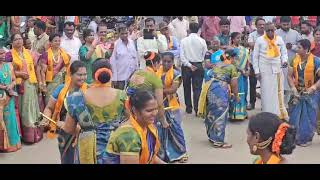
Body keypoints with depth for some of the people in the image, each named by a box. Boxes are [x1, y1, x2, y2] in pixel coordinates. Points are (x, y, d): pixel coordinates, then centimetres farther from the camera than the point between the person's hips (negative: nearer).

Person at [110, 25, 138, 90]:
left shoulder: (132, 42, 6)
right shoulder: (116, 44, -9)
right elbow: (113, 62, -9)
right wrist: (114, 78, -10)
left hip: (133, 76, 4)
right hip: (121, 77, -4)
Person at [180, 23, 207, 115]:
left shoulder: (184, 41, -6)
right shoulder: (202, 41, -6)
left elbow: (181, 56, -9)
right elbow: (205, 55, -2)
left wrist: (189, 65, -7)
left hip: (186, 66, 1)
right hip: (198, 66, -1)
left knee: (187, 88, 14)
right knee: (197, 88, 2)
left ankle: (189, 108, 19)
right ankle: (197, 109, -2)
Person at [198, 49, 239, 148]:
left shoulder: (216, 64, 22)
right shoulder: (232, 67, 4)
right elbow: (234, 84, 2)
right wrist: (236, 96, 15)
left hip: (209, 87, 7)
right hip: (221, 89, -7)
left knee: (211, 113, 18)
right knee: (220, 115, 1)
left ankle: (211, 136, 30)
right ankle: (218, 141, 5)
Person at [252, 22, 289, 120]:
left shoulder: (279, 39, 7)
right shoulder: (260, 40, -2)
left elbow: (284, 52, 14)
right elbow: (255, 56, 0)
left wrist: (284, 60, -8)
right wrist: (256, 71, -5)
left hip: (277, 69, 3)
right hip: (265, 70, -3)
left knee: (279, 92, 8)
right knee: (267, 94, -3)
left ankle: (280, 114, 17)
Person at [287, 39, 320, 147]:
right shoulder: (295, 60, -3)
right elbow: (290, 75, 1)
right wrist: (293, 88, -10)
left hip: (311, 94, -4)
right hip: (298, 92, 4)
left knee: (308, 116, 5)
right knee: (294, 115, 8)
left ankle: (306, 139, 21)